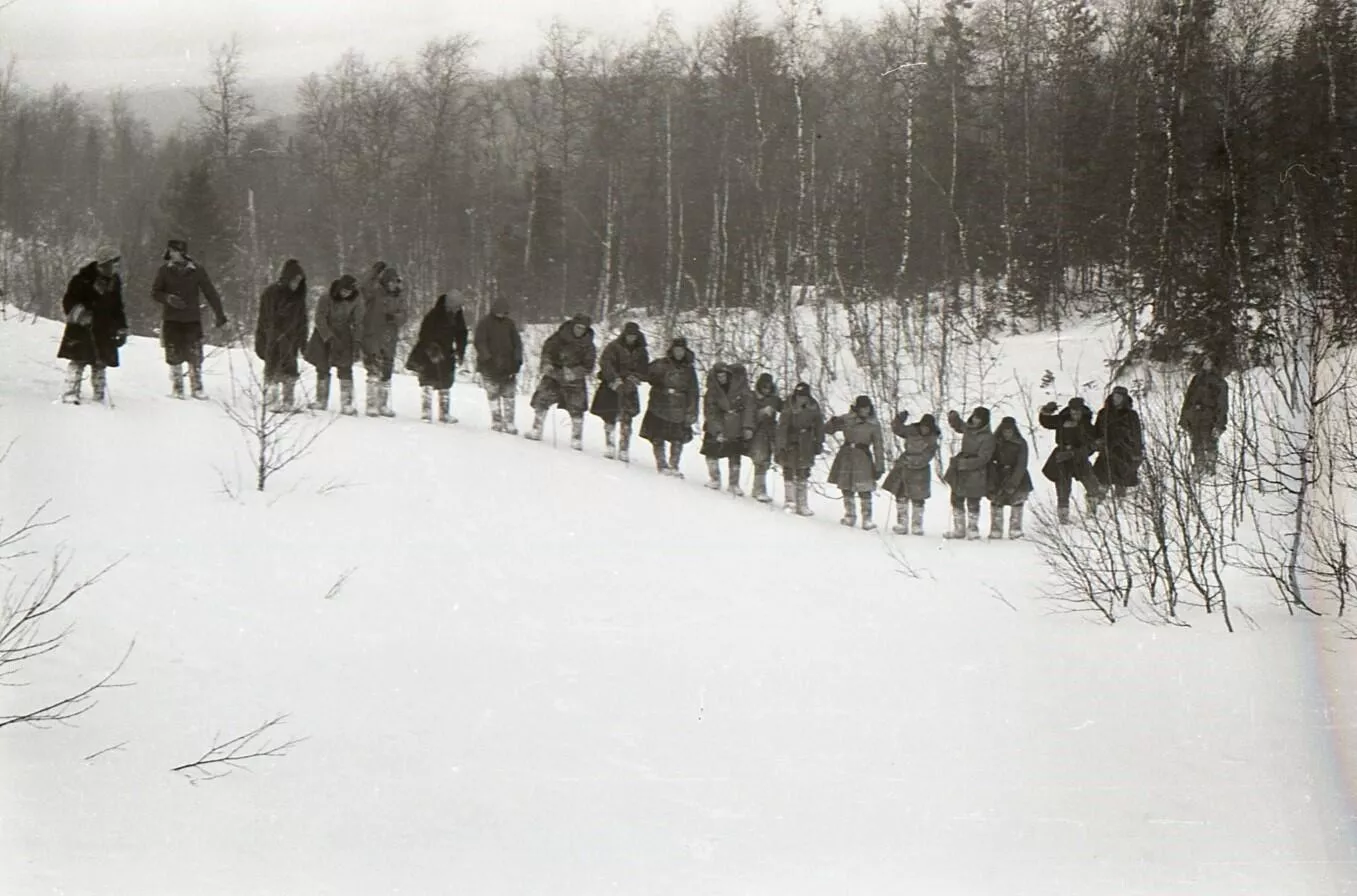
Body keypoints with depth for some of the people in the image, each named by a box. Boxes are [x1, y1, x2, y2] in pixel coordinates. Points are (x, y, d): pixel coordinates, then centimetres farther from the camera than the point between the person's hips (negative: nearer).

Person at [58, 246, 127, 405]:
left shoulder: (115, 281, 9)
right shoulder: (83, 278, -10)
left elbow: (118, 307, 20)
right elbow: (68, 301, -8)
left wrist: (122, 328, 16)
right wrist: (79, 313, -26)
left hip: (104, 330, 5)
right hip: (81, 328, -5)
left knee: (101, 362, 7)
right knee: (78, 360, -9)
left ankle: (99, 395, 14)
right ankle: (71, 393, -7)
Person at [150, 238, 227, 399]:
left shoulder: (197, 270, -1)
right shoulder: (165, 271, 1)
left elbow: (210, 293, 3)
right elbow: (154, 293, 5)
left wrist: (220, 315, 1)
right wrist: (168, 298, -16)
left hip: (193, 320, -1)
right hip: (172, 321, 1)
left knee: (195, 356, -2)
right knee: (174, 356, 2)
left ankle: (197, 387, 10)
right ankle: (177, 387, 15)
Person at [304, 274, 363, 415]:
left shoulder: (355, 303, -5)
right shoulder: (326, 299, -10)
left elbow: (358, 324, -3)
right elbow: (320, 319, -13)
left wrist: (357, 343, -14)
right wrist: (329, 337, -22)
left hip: (344, 339, 0)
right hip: (324, 337, 0)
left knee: (345, 370, -9)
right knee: (322, 369, 7)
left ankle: (347, 404, -9)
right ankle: (321, 401, 20)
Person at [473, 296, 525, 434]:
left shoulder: (510, 323, 11)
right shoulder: (484, 323, 0)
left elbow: (517, 342, 14)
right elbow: (479, 342, -7)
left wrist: (517, 359, 0)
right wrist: (487, 357, -21)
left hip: (507, 366, 4)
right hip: (489, 366, -4)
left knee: (509, 394, 1)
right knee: (493, 394, -6)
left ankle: (509, 422, 4)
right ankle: (496, 421, -2)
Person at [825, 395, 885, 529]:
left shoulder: (873, 425, -2)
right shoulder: (846, 419, 1)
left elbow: (878, 447, 1)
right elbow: (827, 429, 4)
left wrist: (879, 467, -4)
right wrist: (833, 423, -20)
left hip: (863, 459, -2)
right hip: (846, 457, 2)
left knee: (865, 491, -6)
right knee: (846, 489, 9)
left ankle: (867, 519, -1)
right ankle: (850, 516, 22)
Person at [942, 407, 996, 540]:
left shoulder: (987, 437, -15)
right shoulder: (968, 428, 3)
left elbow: (982, 459, -20)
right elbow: (957, 425, 25)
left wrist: (964, 463, -26)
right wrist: (953, 417, 2)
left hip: (975, 476, -7)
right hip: (959, 474, 7)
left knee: (973, 504, 3)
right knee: (957, 501, 12)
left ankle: (973, 530, 16)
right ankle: (959, 529, 23)